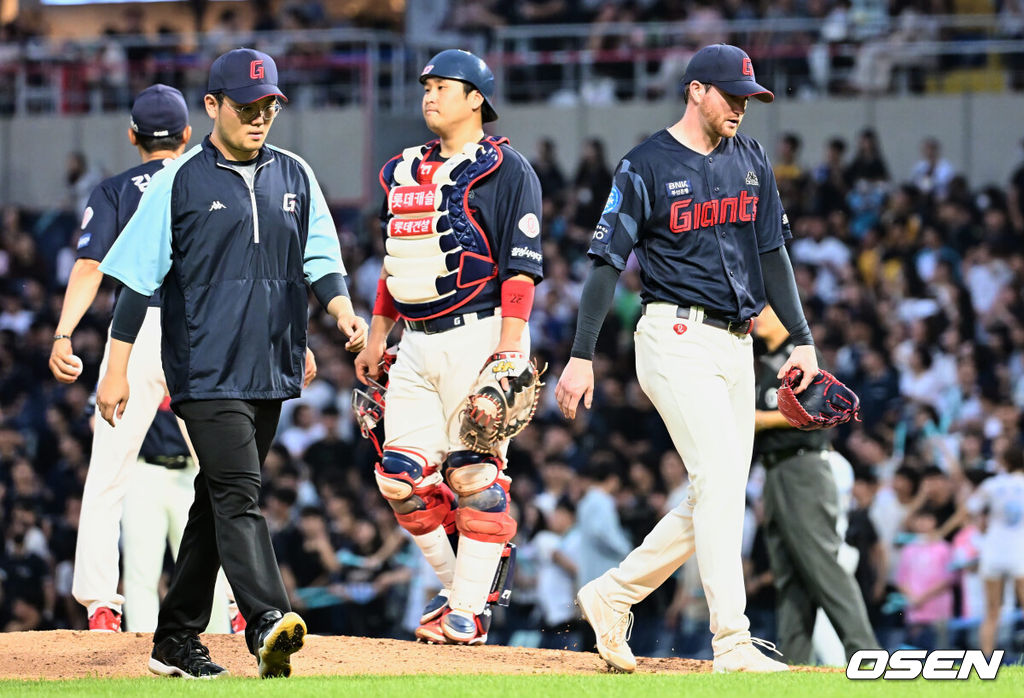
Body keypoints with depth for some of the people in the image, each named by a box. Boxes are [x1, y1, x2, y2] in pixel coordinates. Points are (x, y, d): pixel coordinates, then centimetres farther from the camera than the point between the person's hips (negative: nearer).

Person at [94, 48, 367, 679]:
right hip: (205, 367, -5)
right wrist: (117, 369, -6)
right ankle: (268, 623, -32)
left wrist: (342, 310, -10)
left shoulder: (295, 176, 12)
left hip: (271, 369, 5)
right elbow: (138, 277, -2)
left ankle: (177, 639, 17)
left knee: (219, 498, 10)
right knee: (238, 493, -18)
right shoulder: (180, 182, -2)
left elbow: (321, 259, 12)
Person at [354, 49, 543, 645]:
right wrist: (377, 339, 19)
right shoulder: (407, 172, 19)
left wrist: (509, 345, -18)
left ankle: (468, 611, -4)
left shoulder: (505, 170, -3)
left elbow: (520, 265, -10)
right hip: (417, 345, 7)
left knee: (475, 474, -8)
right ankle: (456, 587, 16)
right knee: (401, 479, 1)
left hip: (479, 335, -7)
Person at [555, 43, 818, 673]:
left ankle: (613, 596, 20)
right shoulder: (647, 166, -6)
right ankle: (732, 644, -20)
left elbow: (772, 253, 16)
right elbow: (607, 262, -7)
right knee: (720, 483, -18)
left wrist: (802, 339, 7)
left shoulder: (752, 161, 13)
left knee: (717, 500, 6)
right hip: (677, 336, -7)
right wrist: (582, 356, -12)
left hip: (736, 345, 7)